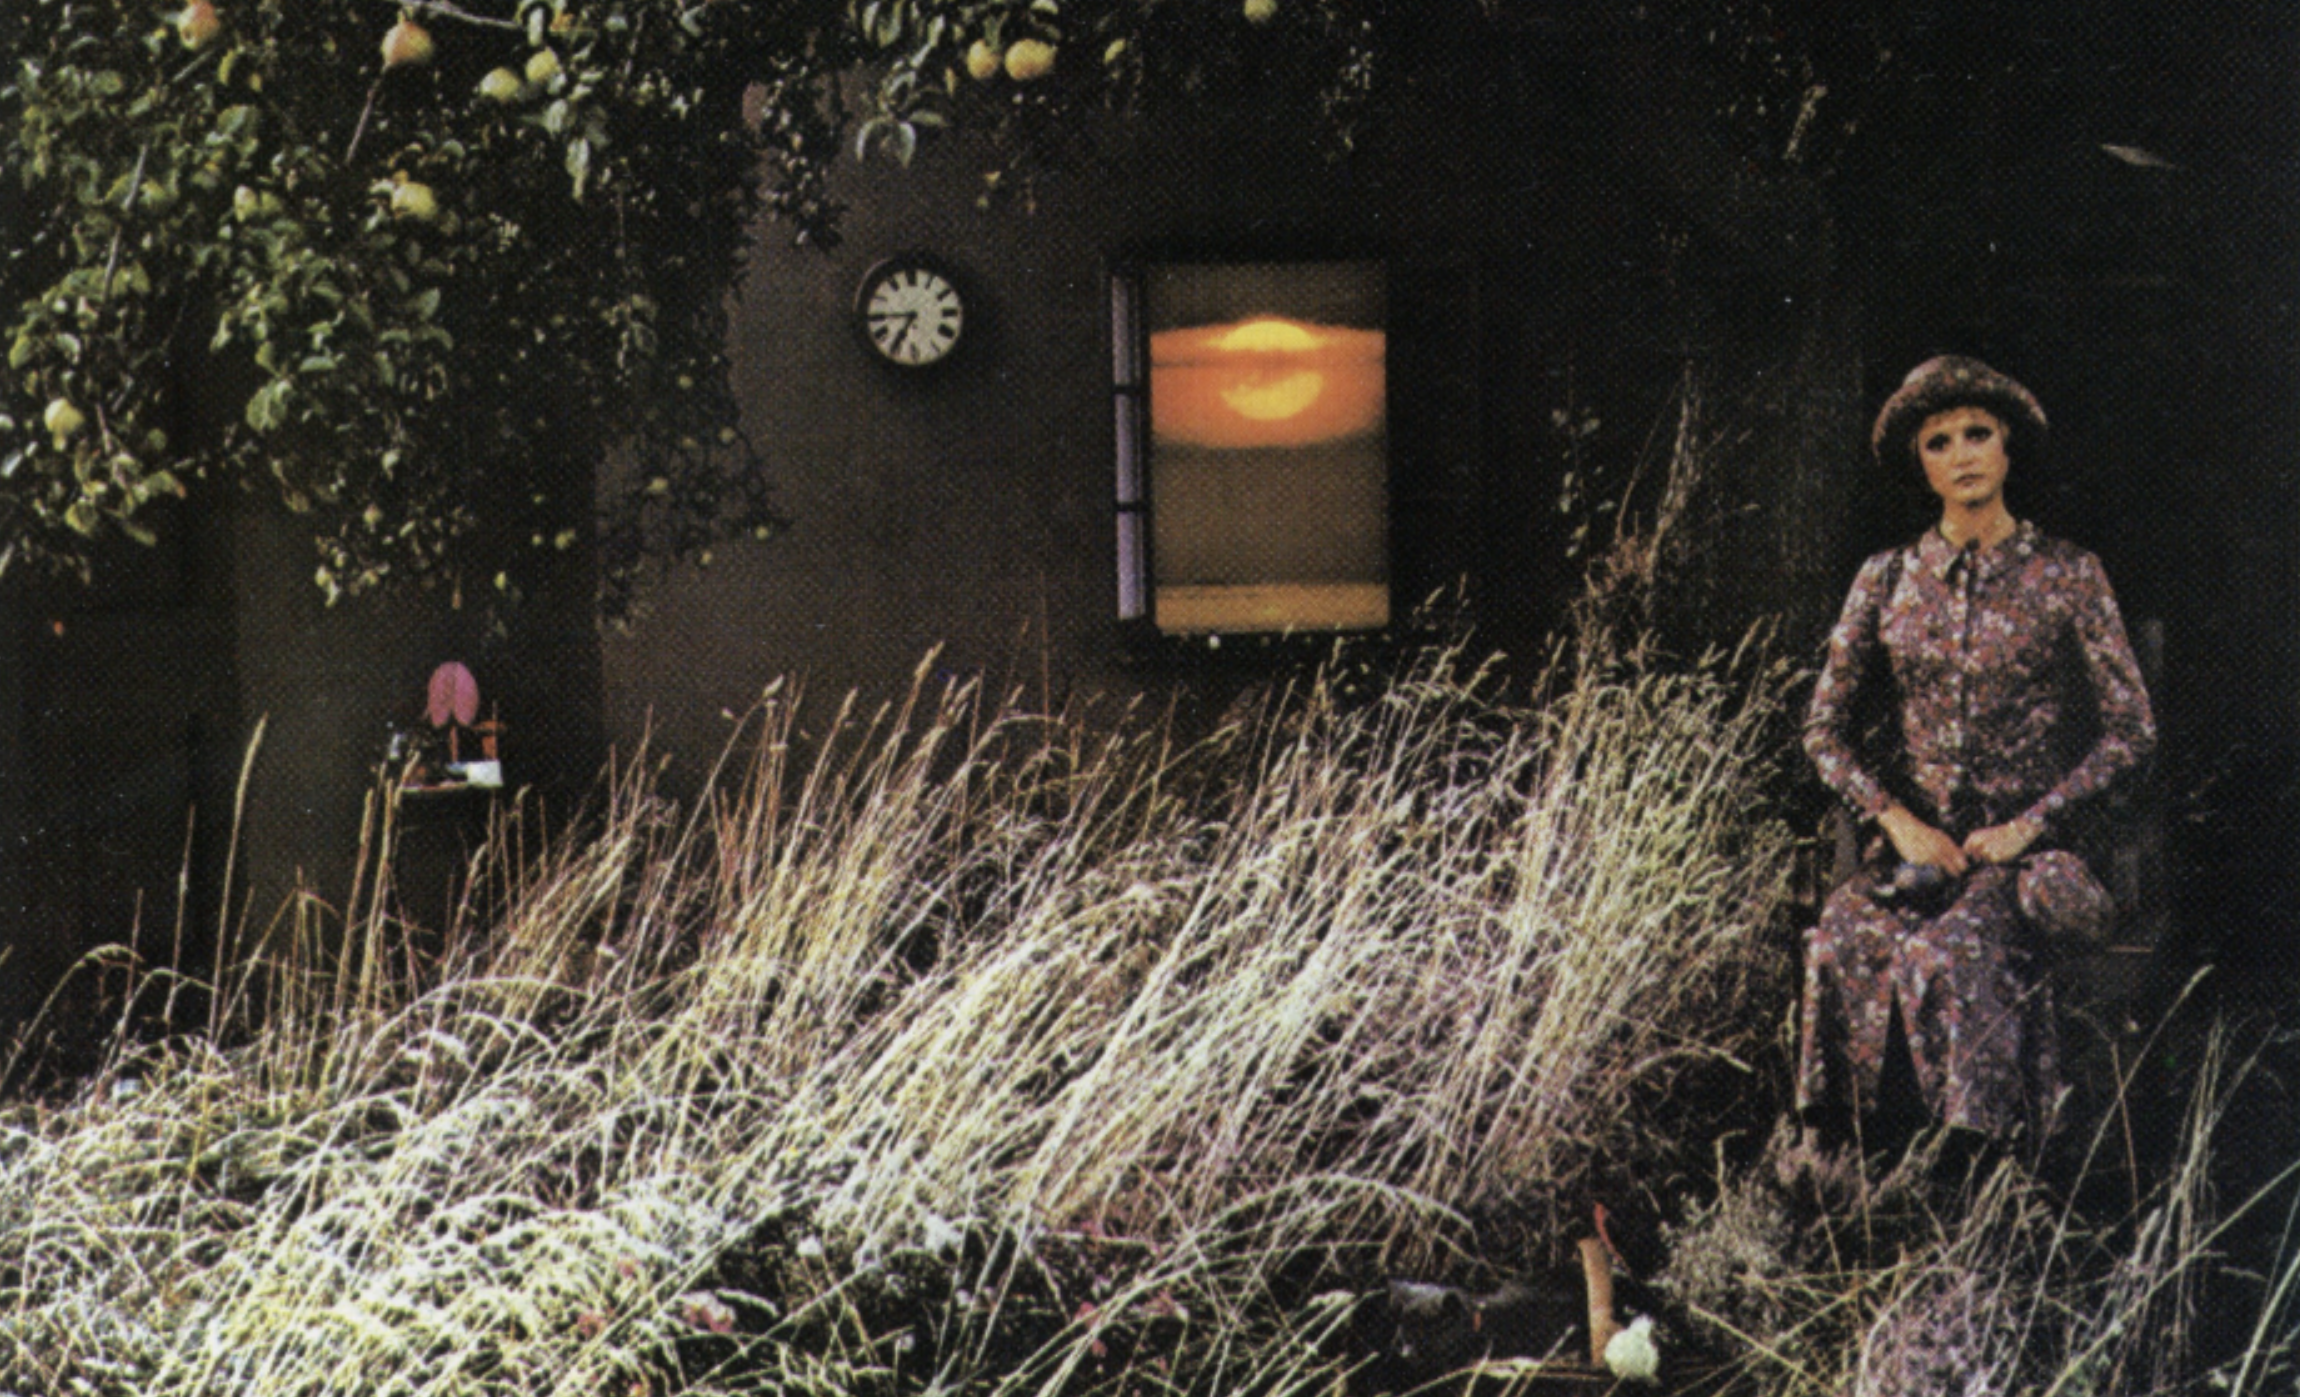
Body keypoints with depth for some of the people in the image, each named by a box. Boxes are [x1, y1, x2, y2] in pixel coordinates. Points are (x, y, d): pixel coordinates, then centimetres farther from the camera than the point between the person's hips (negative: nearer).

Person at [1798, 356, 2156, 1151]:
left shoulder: (2065, 575, 4)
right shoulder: (1887, 579, 10)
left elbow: (2131, 729, 2)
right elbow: (1825, 729, 10)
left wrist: (2030, 825, -9)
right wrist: (1897, 819, -6)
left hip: (2029, 847, -2)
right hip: (1914, 842, 2)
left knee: (1950, 952, -34)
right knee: (1842, 942, -30)